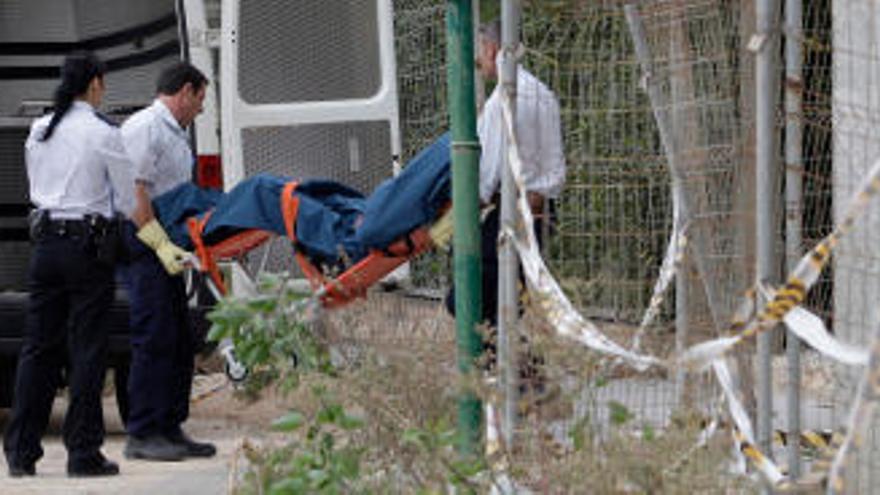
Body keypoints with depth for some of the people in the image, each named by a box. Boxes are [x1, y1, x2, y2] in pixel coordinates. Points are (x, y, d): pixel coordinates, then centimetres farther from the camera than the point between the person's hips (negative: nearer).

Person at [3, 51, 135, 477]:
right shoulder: (102, 134, -9)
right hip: (89, 246, -5)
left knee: (39, 346, 8)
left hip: (45, 244, 5)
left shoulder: (38, 132, 8)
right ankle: (83, 453, 0)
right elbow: (129, 201, -6)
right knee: (87, 350, 0)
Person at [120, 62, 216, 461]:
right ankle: (141, 434, -9)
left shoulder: (176, 134, 21)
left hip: (167, 247, 10)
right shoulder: (145, 128, -10)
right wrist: (161, 244, -22)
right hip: (144, 245, -10)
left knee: (179, 342, 11)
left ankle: (169, 428, 17)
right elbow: (134, 192, -18)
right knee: (154, 339, -11)